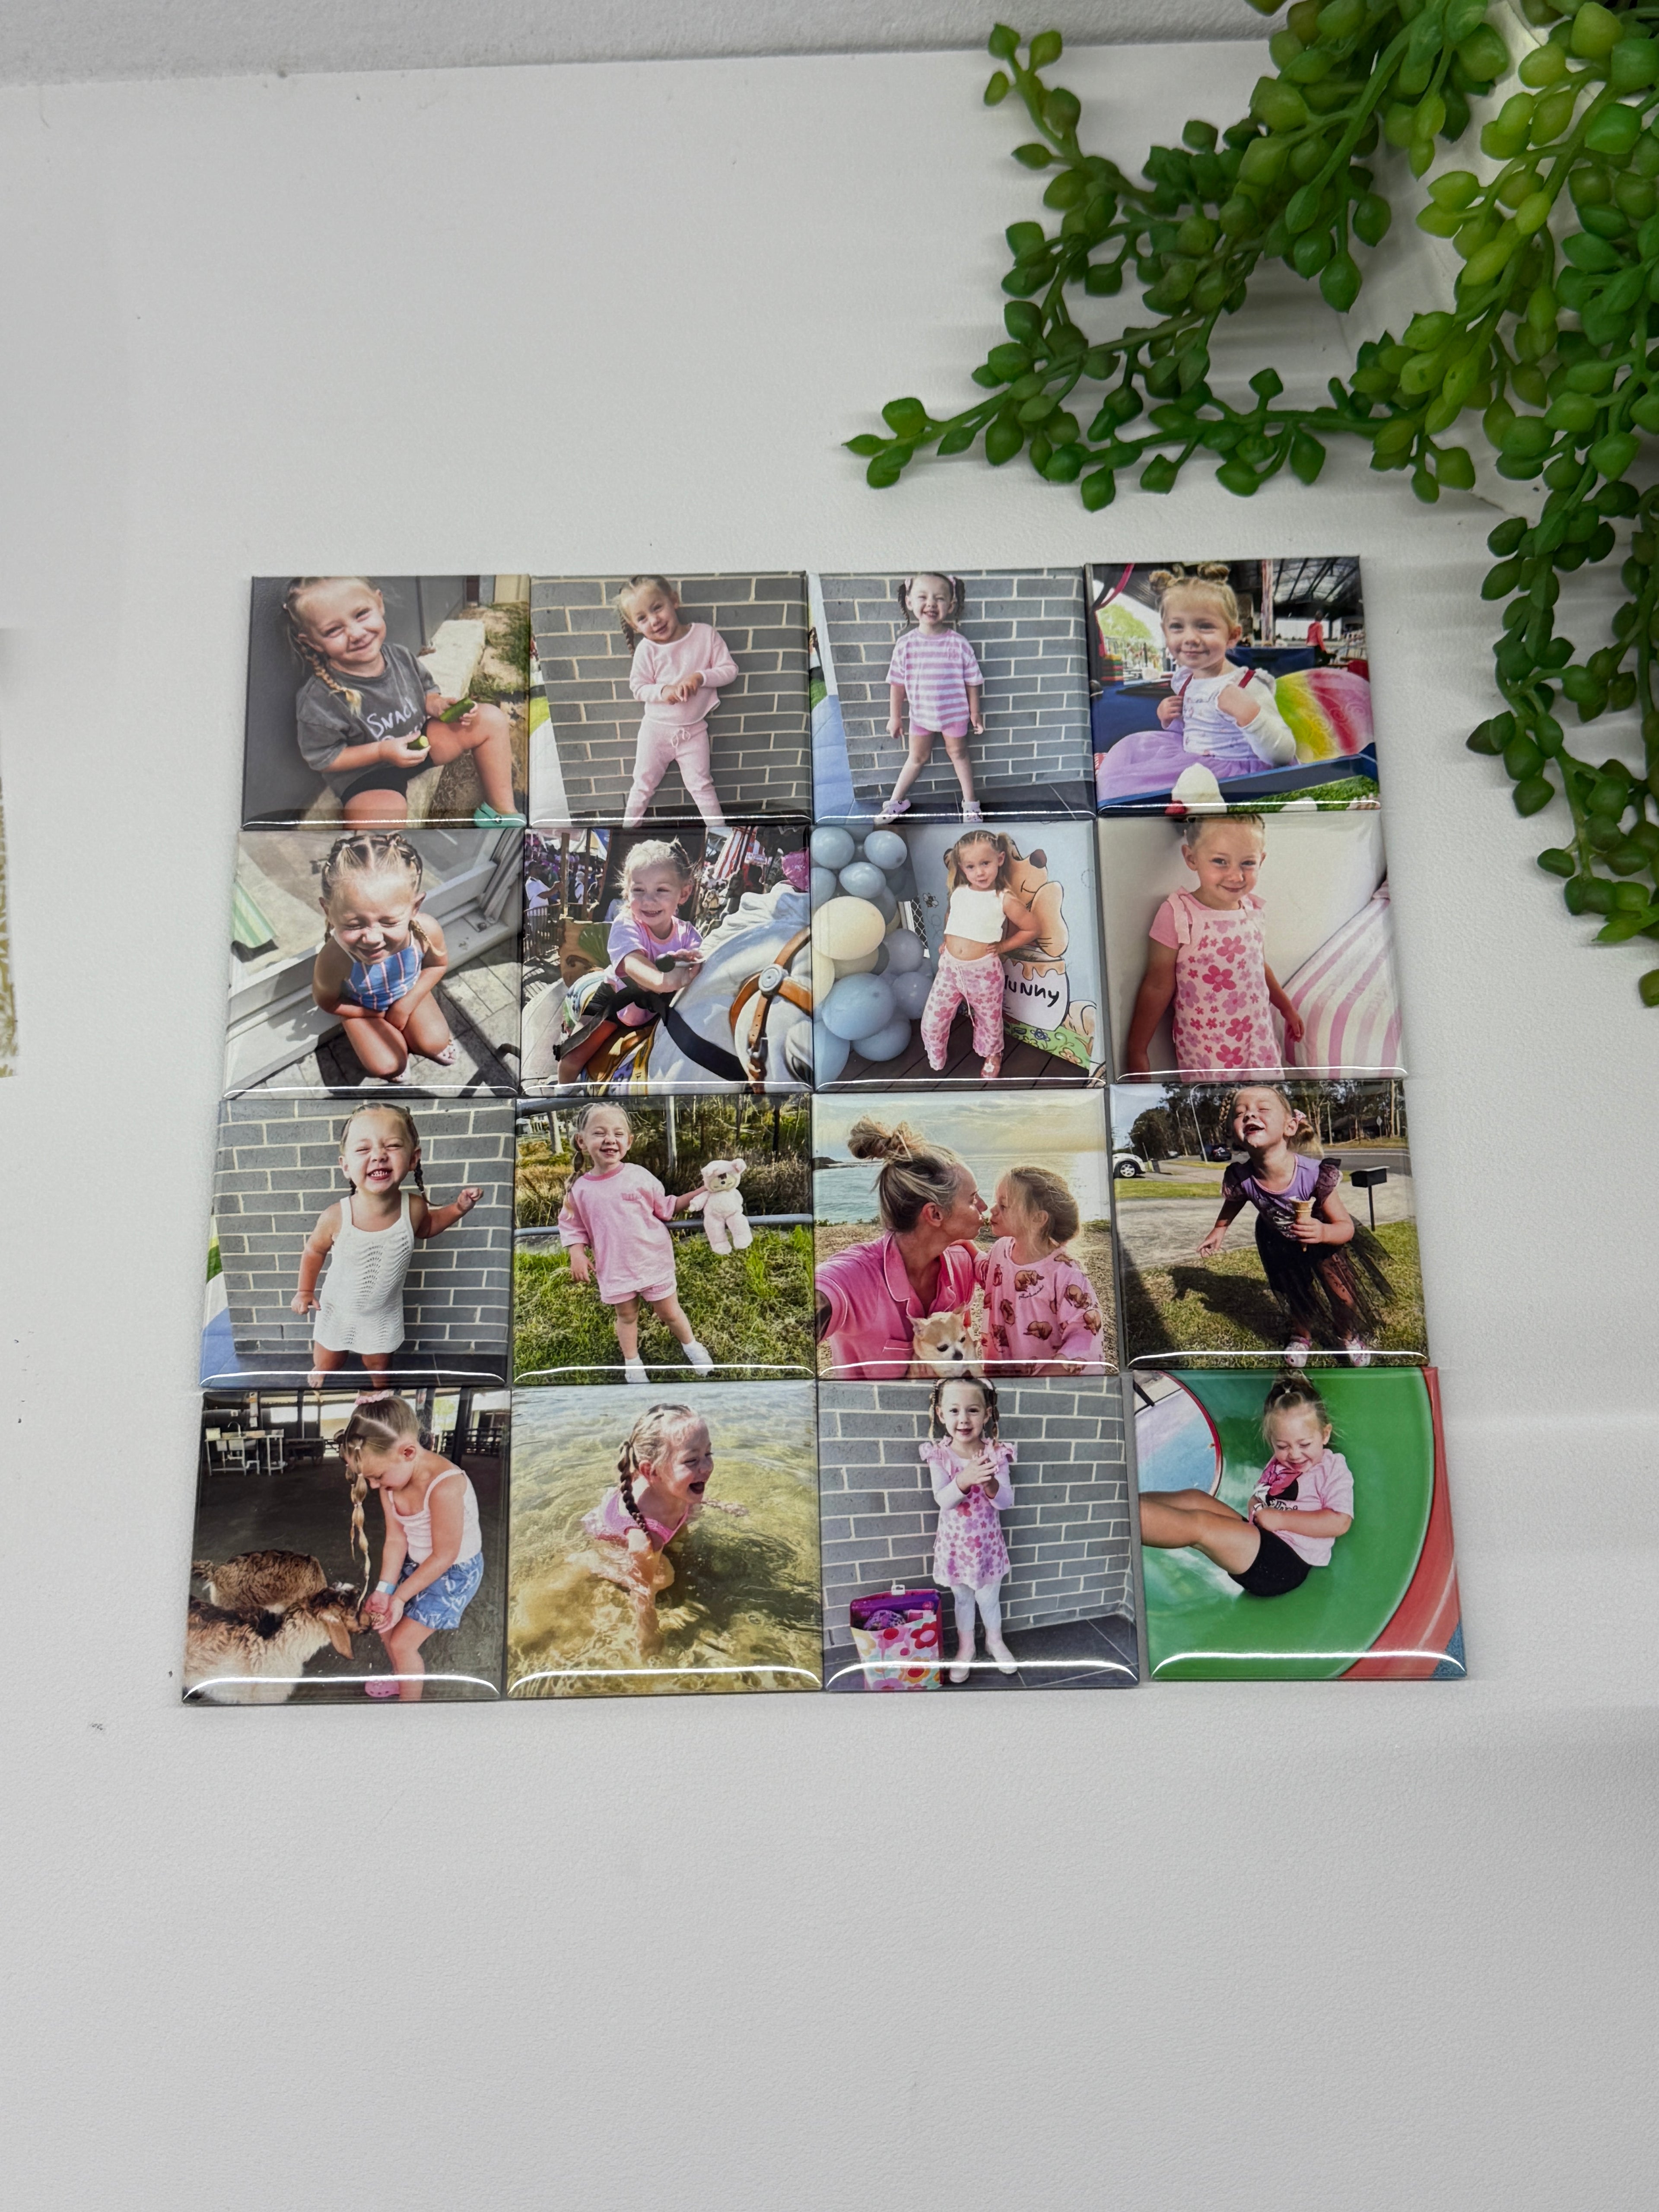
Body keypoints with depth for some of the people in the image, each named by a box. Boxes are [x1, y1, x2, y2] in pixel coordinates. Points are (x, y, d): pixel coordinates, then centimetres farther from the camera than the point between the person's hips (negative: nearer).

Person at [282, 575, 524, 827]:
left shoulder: (400, 656, -8)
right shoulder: (318, 701, -25)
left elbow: (422, 692, 12)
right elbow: (322, 759, -16)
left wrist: (437, 704, -11)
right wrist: (382, 751, -25)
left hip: (416, 741, 7)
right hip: (365, 774, -7)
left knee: (492, 719, 2)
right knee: (385, 810, -43)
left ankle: (501, 810, 11)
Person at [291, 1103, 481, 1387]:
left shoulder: (413, 1209, -27)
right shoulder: (335, 1218, -32)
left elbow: (426, 1227, 0)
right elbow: (315, 1251, -8)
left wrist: (458, 1209, -14)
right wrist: (305, 1291, -3)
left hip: (384, 1315, 1)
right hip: (337, 1311, -1)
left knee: (379, 1366, 26)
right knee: (323, 1369, 22)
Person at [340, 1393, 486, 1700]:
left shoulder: (444, 1487, -38)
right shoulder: (392, 1477, -14)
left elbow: (444, 1556, -27)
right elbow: (396, 1539, -8)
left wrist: (399, 1597, -17)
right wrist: (384, 1590, -18)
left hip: (455, 1572, -7)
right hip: (416, 1562, 7)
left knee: (403, 1642, -4)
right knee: (384, 1620, 17)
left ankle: (409, 1702, 20)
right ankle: (401, 1678, 43)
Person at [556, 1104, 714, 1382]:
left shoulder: (639, 1176, -11)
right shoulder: (580, 1189, -8)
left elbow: (666, 1208, 0)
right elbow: (572, 1225, 4)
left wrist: (700, 1193, -7)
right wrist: (577, 1254, -11)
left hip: (653, 1261, -1)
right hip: (614, 1269, 1)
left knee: (669, 1312, 13)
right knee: (626, 1317, 17)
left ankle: (690, 1345, 40)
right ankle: (632, 1363, 38)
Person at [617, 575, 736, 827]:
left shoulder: (706, 634, -10)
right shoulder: (647, 649, -13)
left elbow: (730, 670, -8)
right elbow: (638, 688, -6)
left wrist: (700, 677, -23)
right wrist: (663, 691, -25)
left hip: (694, 730, 0)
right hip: (656, 728, 0)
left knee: (701, 784, 8)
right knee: (643, 784, 12)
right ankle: (628, 828, 28)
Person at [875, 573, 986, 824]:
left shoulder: (958, 644, -15)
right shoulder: (906, 644, -12)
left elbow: (972, 682, -6)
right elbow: (897, 683, -3)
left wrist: (975, 715, -1)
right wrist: (895, 717, 1)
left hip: (954, 714, -1)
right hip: (920, 714, 1)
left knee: (958, 754, 16)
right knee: (917, 757, 14)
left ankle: (970, 803, 29)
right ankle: (896, 801, 29)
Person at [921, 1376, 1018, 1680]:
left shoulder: (996, 1453, -15)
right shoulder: (939, 1455, -15)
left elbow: (1006, 1501, -17)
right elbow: (943, 1501, -23)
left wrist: (989, 1482, -38)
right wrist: (965, 1480, -42)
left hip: (988, 1541, 0)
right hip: (955, 1542, 0)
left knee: (989, 1598, 16)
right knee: (962, 1598, 18)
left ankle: (995, 1641, 42)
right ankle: (965, 1648, 38)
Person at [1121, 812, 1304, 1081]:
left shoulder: (1252, 910, 2)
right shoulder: (1177, 915, -16)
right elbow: (1157, 987, -12)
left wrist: (1286, 1008, 31)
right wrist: (1136, 1051, -10)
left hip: (1259, 1041, 5)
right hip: (1205, 1051, -5)